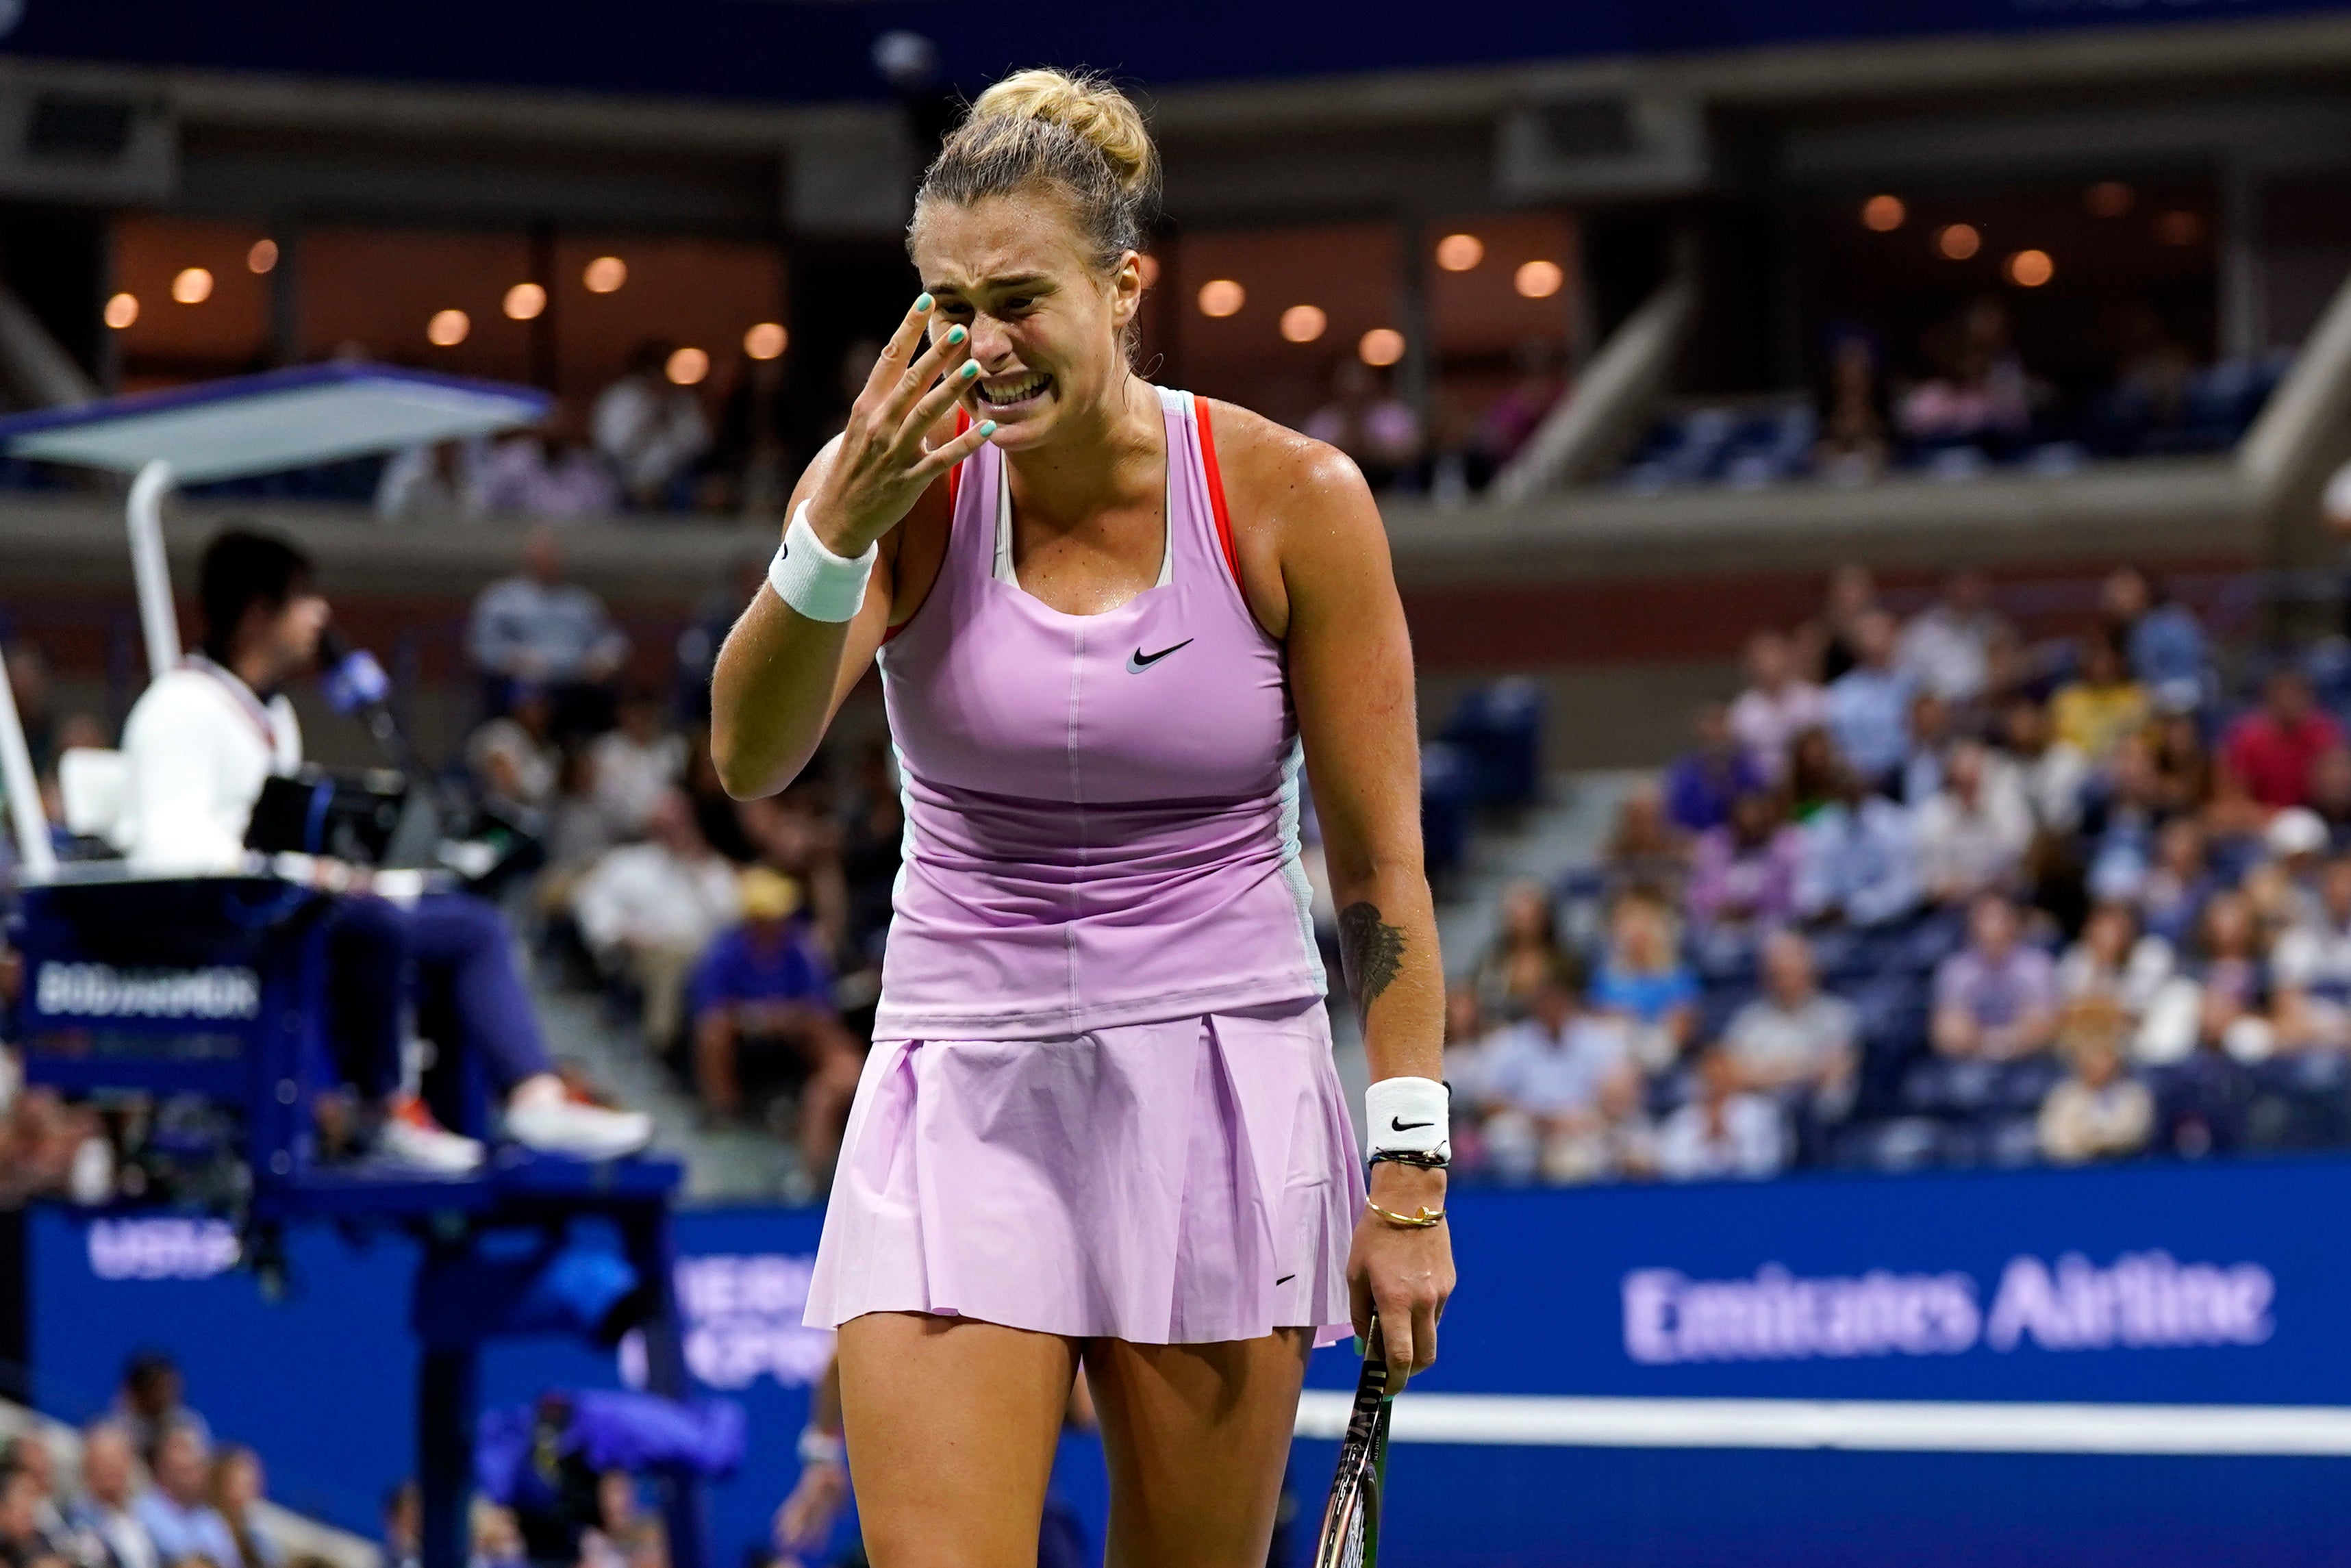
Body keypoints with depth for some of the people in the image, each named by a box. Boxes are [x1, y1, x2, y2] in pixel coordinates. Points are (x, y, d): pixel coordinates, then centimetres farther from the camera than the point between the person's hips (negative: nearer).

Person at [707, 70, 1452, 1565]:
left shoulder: (1294, 501, -6)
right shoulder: (905, 485, -4)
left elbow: (1379, 865, -1)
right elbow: (752, 758, -18)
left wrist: (1409, 1166, -5)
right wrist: (835, 534, -34)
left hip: (1223, 1098, 0)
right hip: (964, 1100, 0)